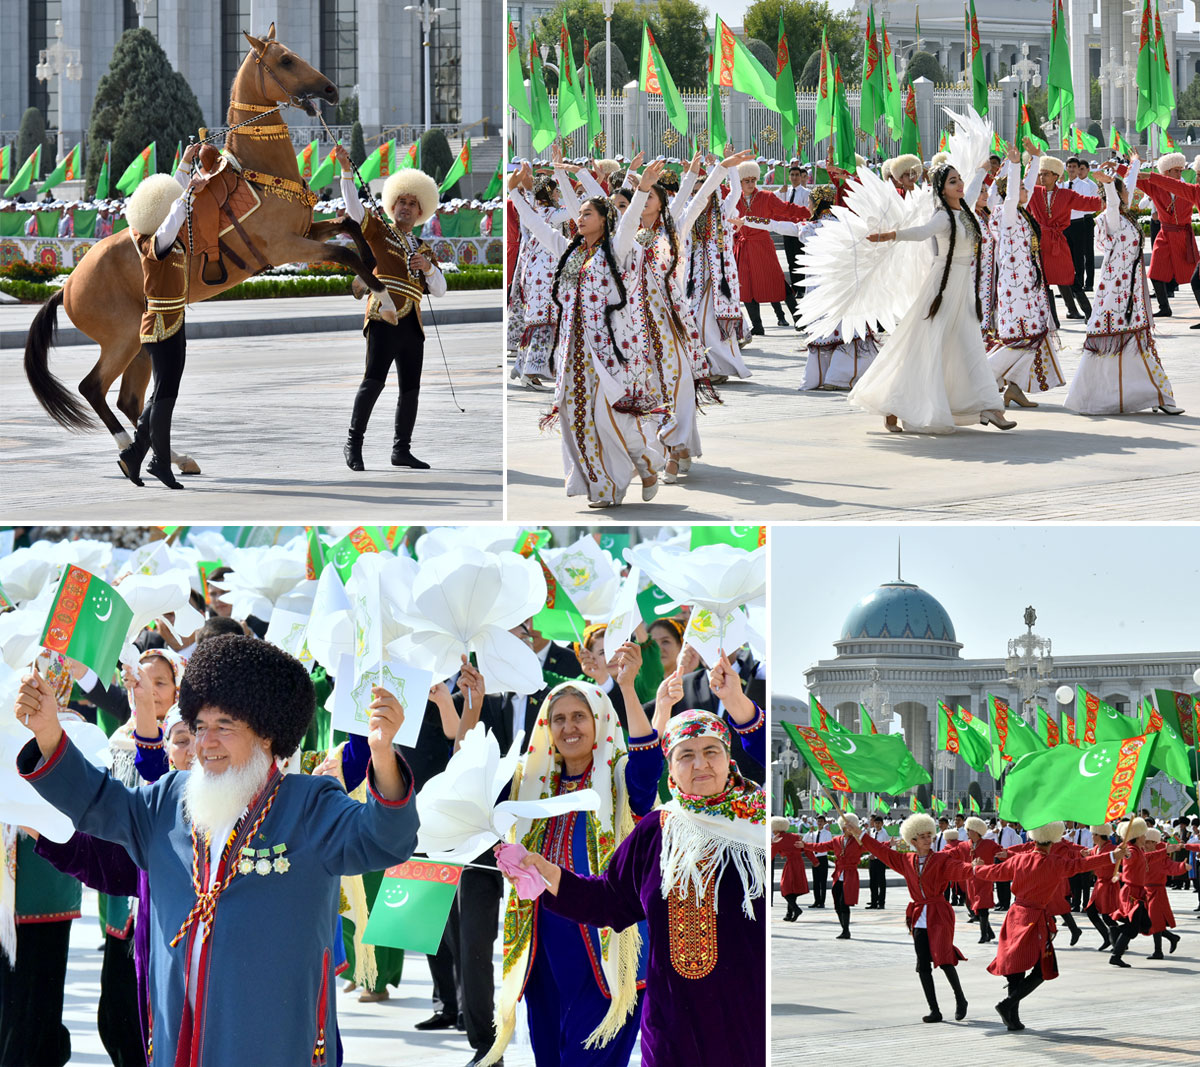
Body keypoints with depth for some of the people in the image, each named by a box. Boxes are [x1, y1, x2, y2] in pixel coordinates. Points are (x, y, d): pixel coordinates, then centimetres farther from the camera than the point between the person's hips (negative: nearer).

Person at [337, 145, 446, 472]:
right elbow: (354, 209, -1)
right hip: (384, 319, -5)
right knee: (374, 380, -18)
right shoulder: (378, 232, 12)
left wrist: (428, 268, -5)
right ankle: (353, 444, -16)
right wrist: (346, 171, -9)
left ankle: (401, 450, 11)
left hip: (412, 324, 5)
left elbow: (440, 290, 15)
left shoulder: (424, 250, 23)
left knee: (411, 388, 3)